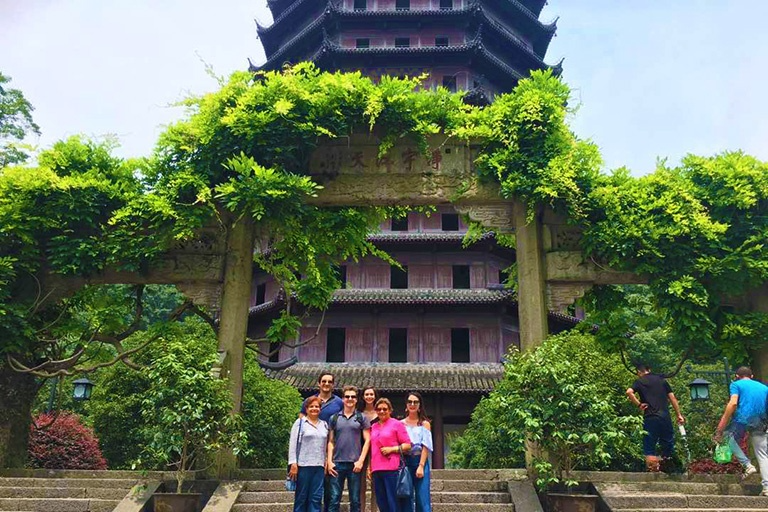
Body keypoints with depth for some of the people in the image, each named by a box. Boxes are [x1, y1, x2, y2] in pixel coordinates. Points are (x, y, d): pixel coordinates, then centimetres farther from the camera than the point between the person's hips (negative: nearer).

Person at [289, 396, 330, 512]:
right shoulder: (300, 423, 0)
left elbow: (326, 446, 14)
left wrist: (327, 463, 8)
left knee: (316, 498, 2)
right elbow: (293, 444, -4)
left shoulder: (324, 425, 14)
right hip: (303, 465, -4)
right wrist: (293, 464, -11)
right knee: (301, 497, 4)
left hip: (319, 466, 4)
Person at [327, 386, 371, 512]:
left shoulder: (362, 418, 6)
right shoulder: (334, 418, 9)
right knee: (334, 499, 1)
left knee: (355, 500, 6)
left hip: (355, 464, -1)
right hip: (337, 463, 1)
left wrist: (361, 461, -7)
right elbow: (331, 441, 9)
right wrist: (329, 461, -1)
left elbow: (367, 440, 2)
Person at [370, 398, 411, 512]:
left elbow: (408, 445, -1)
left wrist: (392, 449, -12)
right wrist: (369, 467, 16)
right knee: (381, 502, 8)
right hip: (376, 469, 6)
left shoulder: (397, 424, 2)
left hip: (391, 469, -5)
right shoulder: (374, 427, 17)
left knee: (393, 503, -4)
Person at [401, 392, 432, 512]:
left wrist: (421, 466, -12)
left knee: (422, 499, -4)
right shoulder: (401, 424, 10)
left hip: (420, 462, -2)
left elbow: (425, 447, -2)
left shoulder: (424, 424, 6)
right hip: (405, 463, 2)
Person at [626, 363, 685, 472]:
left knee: (649, 448, 3)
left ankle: (653, 470, -2)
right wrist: (679, 415, 14)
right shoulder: (662, 380, 13)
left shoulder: (639, 382, 4)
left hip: (650, 417, -3)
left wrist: (638, 404, -5)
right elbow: (672, 398, 11)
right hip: (665, 417, 3)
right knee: (668, 443, 15)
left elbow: (629, 392, -17)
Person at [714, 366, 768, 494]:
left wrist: (722, 425, -10)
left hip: (742, 419, -4)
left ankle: (747, 465, 3)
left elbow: (733, 403, -9)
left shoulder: (736, 384, 7)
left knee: (729, 438, 19)